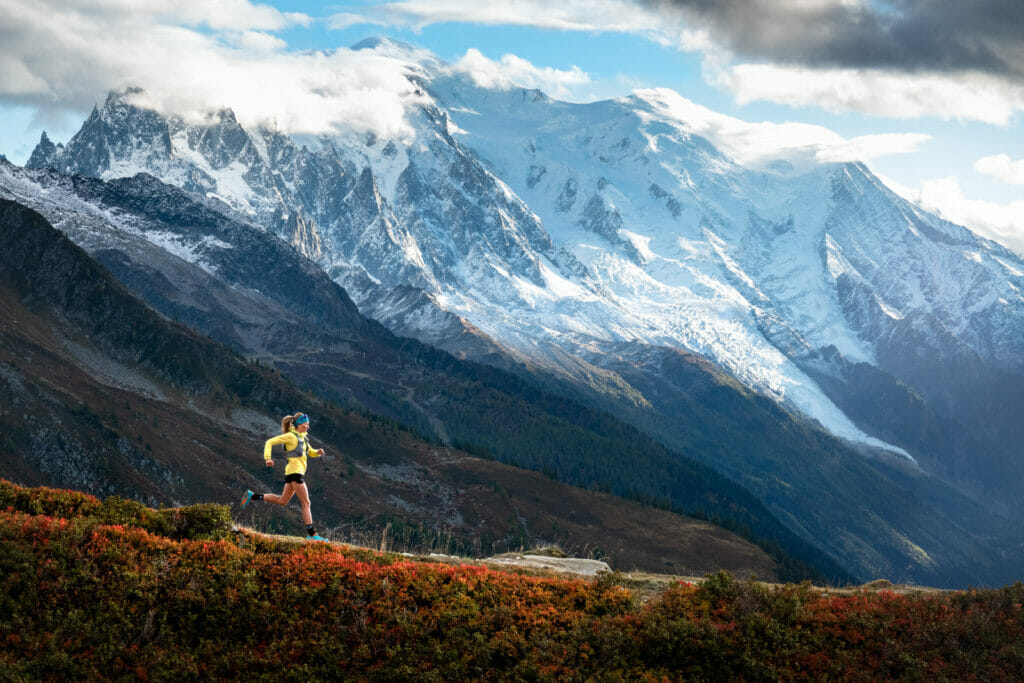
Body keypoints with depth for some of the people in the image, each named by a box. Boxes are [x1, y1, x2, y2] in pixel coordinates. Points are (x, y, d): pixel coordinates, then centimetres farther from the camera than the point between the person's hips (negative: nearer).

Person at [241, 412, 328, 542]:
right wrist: (268, 458, -21)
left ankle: (251, 496, 21)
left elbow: (311, 452, 27)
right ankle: (312, 534, -10)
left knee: (282, 501, 17)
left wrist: (318, 452, 3)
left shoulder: (302, 437, 18)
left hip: (297, 472, 10)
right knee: (306, 503, -9)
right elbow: (270, 442, -8)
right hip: (295, 471, -10)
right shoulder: (291, 436, -8)